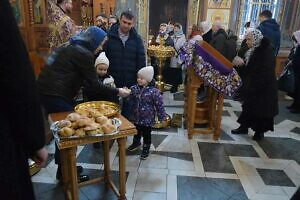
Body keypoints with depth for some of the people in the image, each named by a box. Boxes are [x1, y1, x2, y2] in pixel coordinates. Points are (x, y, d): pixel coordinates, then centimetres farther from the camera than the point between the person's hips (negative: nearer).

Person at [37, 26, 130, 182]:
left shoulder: (70, 47, 16)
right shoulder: (83, 53, -13)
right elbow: (94, 84, -13)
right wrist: (117, 92, -4)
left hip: (46, 91, 10)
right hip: (56, 96, -10)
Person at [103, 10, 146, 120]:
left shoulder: (137, 38, 3)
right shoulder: (109, 36, -3)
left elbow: (141, 60, 3)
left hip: (131, 81, 1)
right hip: (112, 80, -1)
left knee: (127, 109, 13)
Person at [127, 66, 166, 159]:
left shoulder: (153, 91, -22)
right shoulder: (134, 88, -6)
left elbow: (159, 105, -15)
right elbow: (130, 99, 5)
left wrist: (161, 116, -10)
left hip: (147, 118, -5)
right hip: (136, 117, 6)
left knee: (146, 134, 11)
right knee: (136, 131, 27)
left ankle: (146, 148, 32)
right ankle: (136, 143, 53)